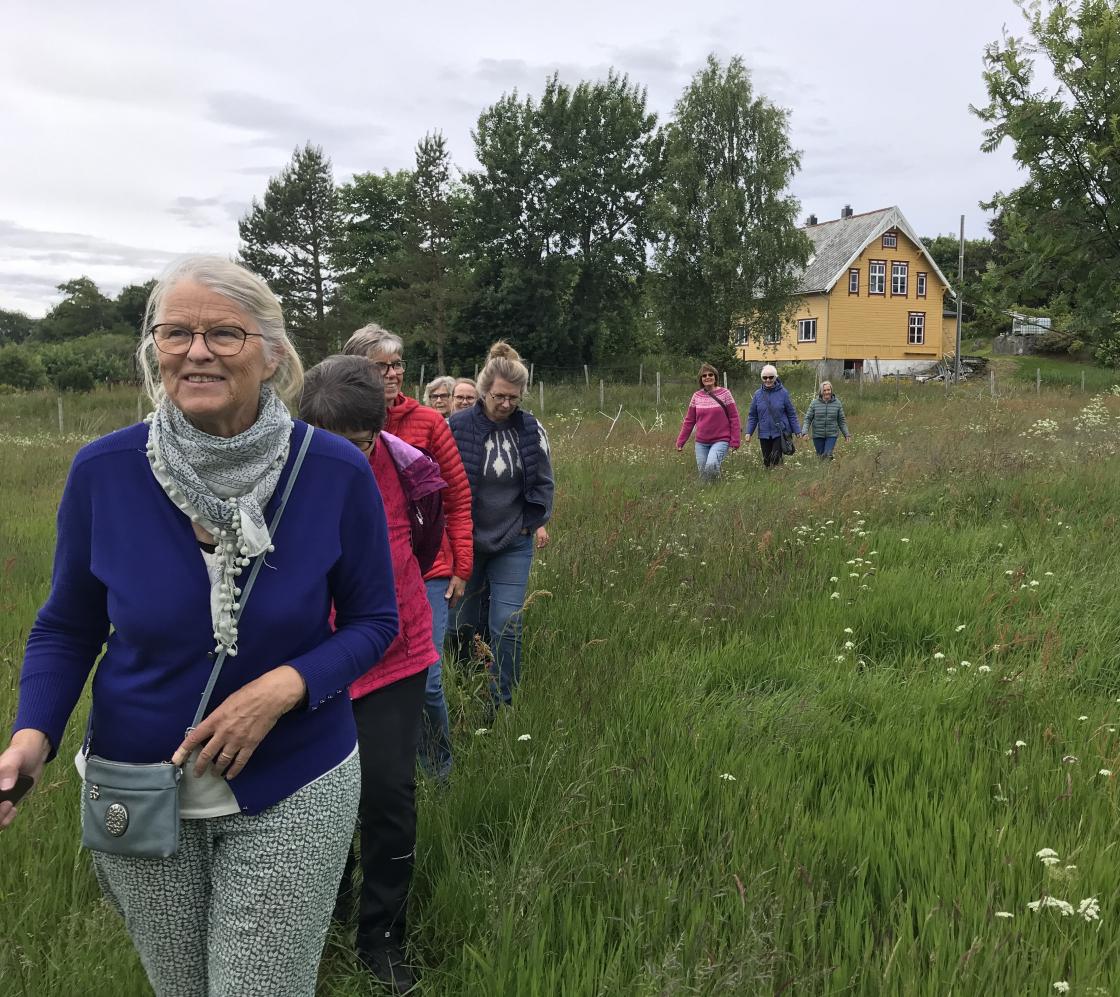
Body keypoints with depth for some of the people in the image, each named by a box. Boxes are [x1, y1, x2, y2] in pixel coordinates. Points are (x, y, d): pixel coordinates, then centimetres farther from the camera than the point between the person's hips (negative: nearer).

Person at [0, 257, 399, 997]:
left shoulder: (335, 472, -14)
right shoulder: (104, 471, -11)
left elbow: (374, 621, -4)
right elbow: (67, 627, 2)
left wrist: (287, 686, -21)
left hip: (293, 791, -2)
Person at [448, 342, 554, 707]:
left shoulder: (531, 429, -4)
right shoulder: (458, 427, -11)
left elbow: (543, 482, 9)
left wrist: (538, 521, 2)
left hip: (514, 542, 1)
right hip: (465, 542, 0)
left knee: (507, 625, -5)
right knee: (466, 622, 11)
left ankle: (503, 704, 10)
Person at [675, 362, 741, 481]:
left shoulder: (724, 393, -2)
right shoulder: (696, 396, 6)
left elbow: (734, 418, -2)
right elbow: (689, 421, 11)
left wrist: (735, 441, -7)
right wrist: (680, 441, 7)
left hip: (720, 440, -4)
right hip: (701, 443, 4)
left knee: (711, 465, -27)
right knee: (703, 473, 4)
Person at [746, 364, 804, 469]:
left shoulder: (783, 393, -2)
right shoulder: (757, 394, 4)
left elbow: (792, 414, 2)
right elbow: (752, 416, 9)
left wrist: (798, 431, 0)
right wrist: (749, 432, 0)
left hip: (780, 433, -3)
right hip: (764, 434, 3)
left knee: (776, 460, -13)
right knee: (766, 461, 7)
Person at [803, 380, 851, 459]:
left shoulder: (837, 403, 1)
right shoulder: (814, 403, -3)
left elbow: (841, 420, 9)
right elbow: (808, 418, 0)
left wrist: (846, 434, 9)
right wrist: (805, 432, -13)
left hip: (832, 435, 0)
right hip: (818, 435, 0)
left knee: (827, 455, -14)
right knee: (820, 455, 5)